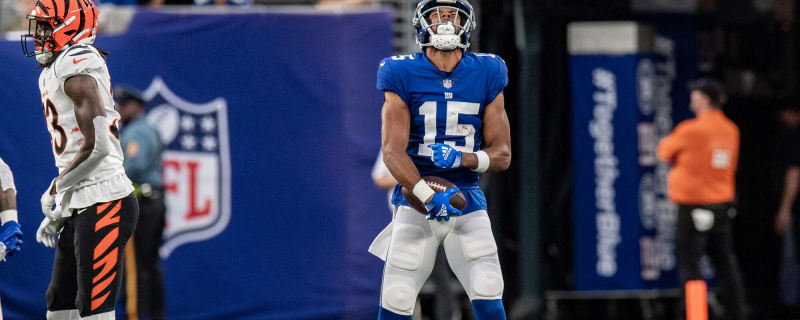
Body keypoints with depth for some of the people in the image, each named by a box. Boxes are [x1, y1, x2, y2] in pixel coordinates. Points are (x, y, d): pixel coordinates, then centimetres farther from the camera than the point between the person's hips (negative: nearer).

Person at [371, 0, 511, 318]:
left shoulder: (486, 76, 4)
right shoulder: (403, 76, -4)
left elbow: (502, 154, 5)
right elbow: (392, 151, -12)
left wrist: (463, 158, -17)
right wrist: (428, 197, -27)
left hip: (467, 200, 1)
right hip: (415, 200, -1)